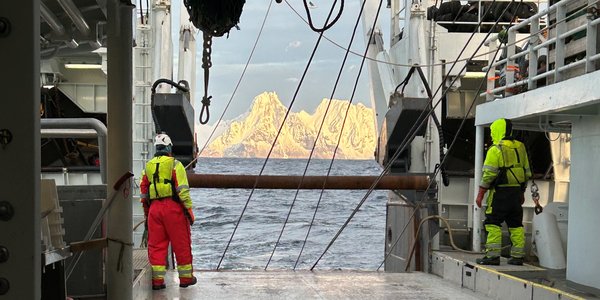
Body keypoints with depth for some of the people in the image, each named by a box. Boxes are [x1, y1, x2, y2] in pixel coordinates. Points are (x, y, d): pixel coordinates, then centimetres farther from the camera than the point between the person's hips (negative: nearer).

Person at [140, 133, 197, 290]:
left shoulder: (148, 167, 14)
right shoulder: (174, 164, -2)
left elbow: (143, 191, 18)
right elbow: (183, 189, -10)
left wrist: (146, 213, 25)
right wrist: (189, 209, -7)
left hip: (154, 208, 4)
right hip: (173, 207, -4)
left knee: (156, 245, 7)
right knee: (181, 244, 6)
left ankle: (157, 279, 4)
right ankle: (186, 277, 14)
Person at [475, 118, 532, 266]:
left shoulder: (496, 149, -10)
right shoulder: (520, 147, 12)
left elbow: (488, 174, -13)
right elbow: (527, 172, 17)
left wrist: (480, 194, -8)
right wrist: (522, 192, 24)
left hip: (500, 192, -7)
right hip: (516, 191, 7)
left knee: (493, 223, -3)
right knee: (516, 224, 10)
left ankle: (493, 255, -7)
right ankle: (517, 256, 10)